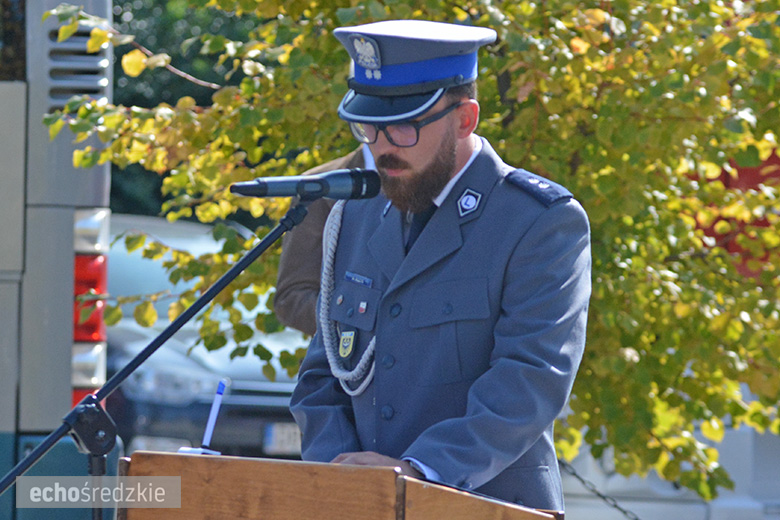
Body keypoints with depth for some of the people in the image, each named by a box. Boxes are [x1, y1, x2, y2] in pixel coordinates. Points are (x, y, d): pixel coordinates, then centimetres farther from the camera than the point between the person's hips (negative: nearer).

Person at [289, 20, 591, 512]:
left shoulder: (544, 224, -2)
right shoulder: (355, 220, 17)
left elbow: (533, 381, -13)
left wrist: (418, 471, -23)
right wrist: (341, 478, -1)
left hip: (489, 511, -4)